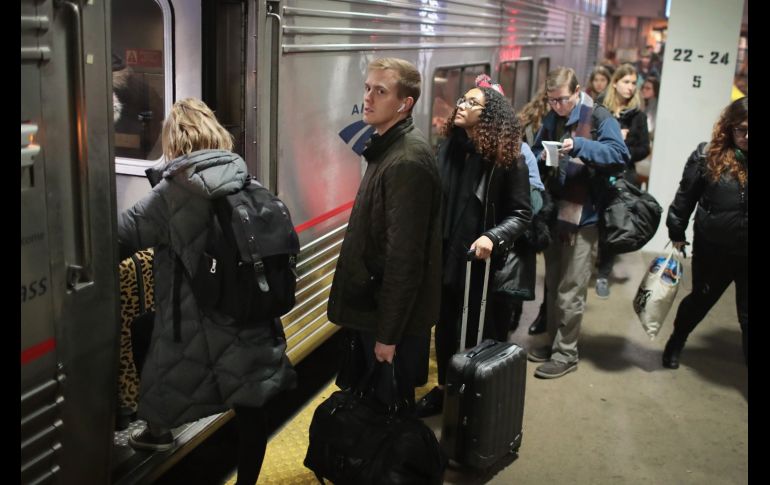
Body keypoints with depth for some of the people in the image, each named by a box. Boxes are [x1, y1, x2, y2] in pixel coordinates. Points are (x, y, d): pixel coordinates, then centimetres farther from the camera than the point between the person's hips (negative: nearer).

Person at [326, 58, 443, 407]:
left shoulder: (408, 162, -23)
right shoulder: (386, 147, 9)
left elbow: (404, 258, -24)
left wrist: (388, 334, -20)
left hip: (393, 316, -9)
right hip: (373, 305, 9)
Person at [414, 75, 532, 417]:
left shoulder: (508, 160, -12)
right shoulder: (448, 149, 0)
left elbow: (521, 214, -11)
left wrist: (492, 237, -27)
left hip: (483, 264, -4)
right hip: (446, 258, 5)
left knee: (480, 335, 10)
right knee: (444, 327, 18)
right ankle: (443, 390, 37)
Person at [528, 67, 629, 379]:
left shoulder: (599, 117, -9)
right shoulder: (551, 119, 10)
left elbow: (620, 154, -20)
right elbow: (536, 152, 16)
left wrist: (579, 145, -30)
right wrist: (541, 158, -8)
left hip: (583, 215, -6)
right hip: (554, 213, 7)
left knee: (570, 291, 0)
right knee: (553, 286, 15)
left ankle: (566, 353, 12)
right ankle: (554, 343, 28)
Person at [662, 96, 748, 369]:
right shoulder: (708, 156, -9)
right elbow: (685, 197, 0)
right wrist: (677, 233, 4)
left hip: (745, 252, 0)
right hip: (712, 249, 0)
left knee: (746, 316, 6)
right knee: (701, 299, 21)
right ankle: (676, 342, 49)